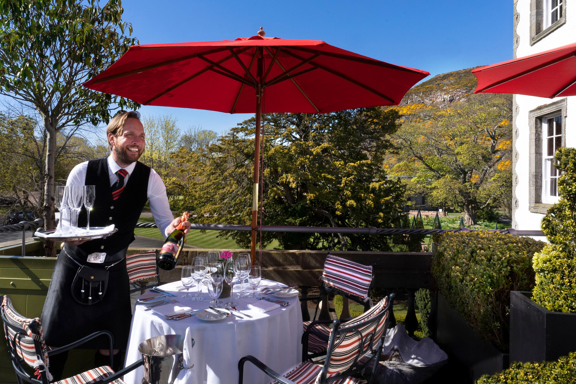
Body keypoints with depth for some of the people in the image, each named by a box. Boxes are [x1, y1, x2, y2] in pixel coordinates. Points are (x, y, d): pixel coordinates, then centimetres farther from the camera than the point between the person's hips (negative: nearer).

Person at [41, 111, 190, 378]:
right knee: (55, 342, 8)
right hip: (74, 265, 0)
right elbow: (65, 218, -6)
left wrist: (174, 227, -30)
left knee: (111, 348, 7)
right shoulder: (83, 172, -11)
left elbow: (164, 221, -7)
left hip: (113, 273, 1)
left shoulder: (149, 179, -9)